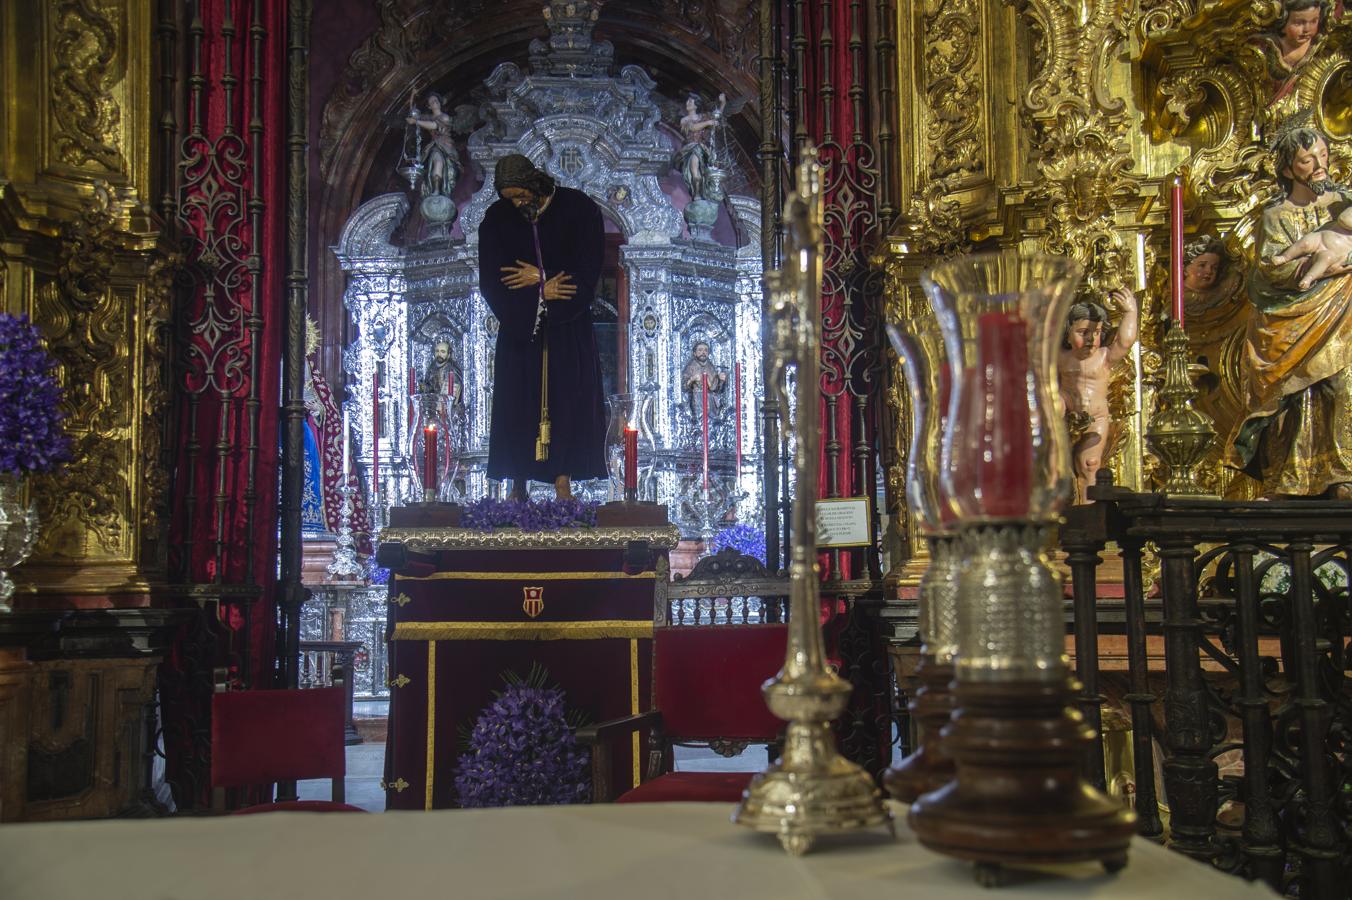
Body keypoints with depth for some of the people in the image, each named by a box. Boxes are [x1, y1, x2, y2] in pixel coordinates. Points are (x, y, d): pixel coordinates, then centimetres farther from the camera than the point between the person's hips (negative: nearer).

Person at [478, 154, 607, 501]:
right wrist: (542, 289, -13)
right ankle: (518, 484, 5)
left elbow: (588, 268, -7)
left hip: (568, 328, -1)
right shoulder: (496, 219, 0)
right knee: (518, 400, 0)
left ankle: (563, 478, 0)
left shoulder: (577, 209, -4)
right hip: (519, 326, 1)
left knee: (565, 396, -3)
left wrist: (539, 276, -11)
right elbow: (491, 280, -4)